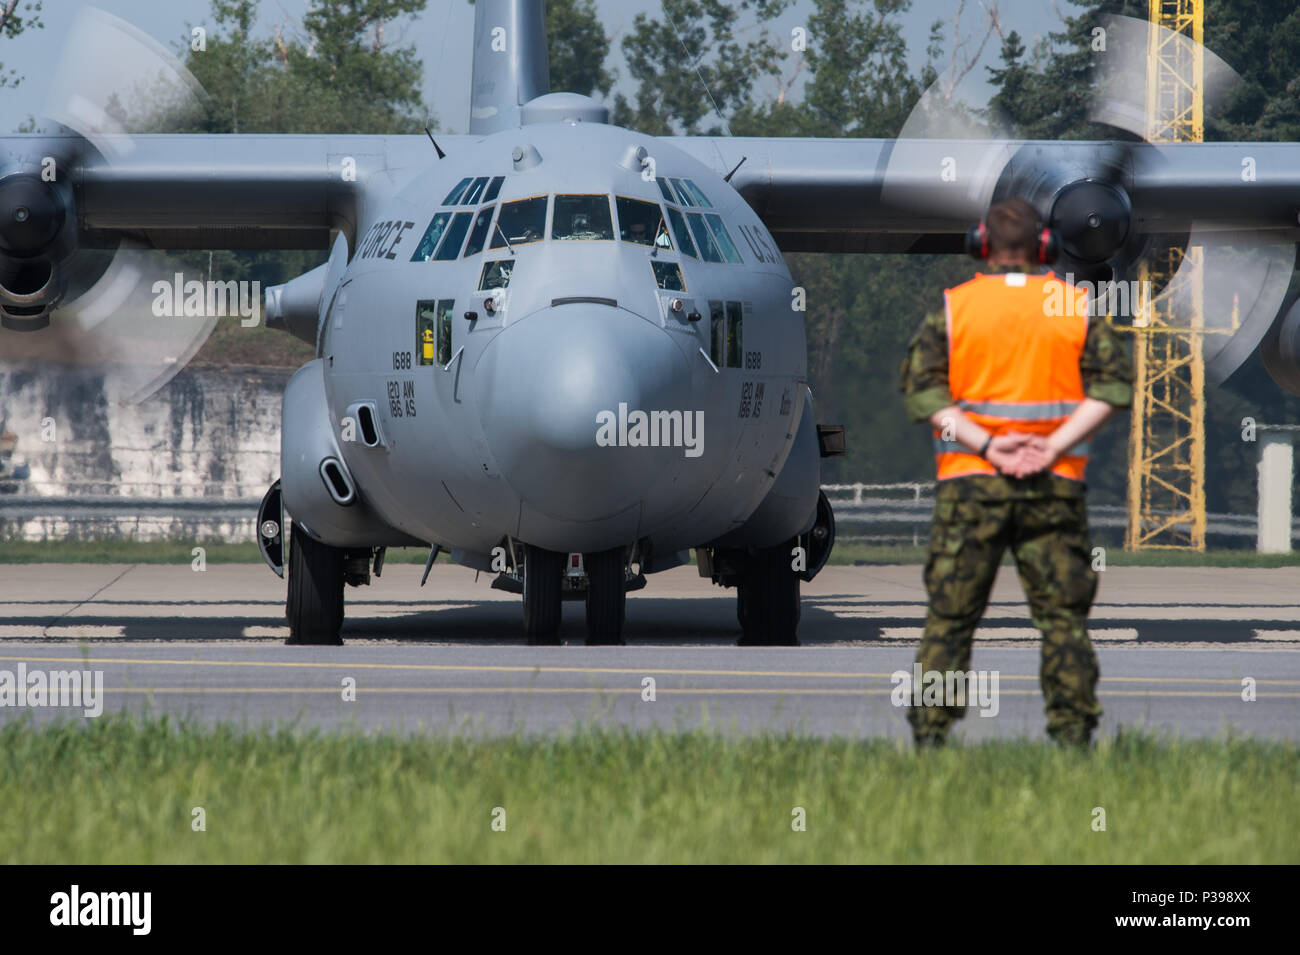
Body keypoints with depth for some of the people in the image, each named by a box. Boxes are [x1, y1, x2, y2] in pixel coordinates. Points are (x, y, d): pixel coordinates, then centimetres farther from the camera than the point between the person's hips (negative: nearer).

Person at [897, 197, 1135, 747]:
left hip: (970, 480, 0)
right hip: (1055, 486, 0)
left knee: (950, 619, 4)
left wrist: (987, 446, -11)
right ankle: (1073, 742, -1)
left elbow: (922, 389, -5)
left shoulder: (952, 306, 3)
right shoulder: (1076, 306, 6)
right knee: (1064, 619, 5)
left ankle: (929, 742, 1)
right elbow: (1114, 386, -2)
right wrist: (1054, 446, -10)